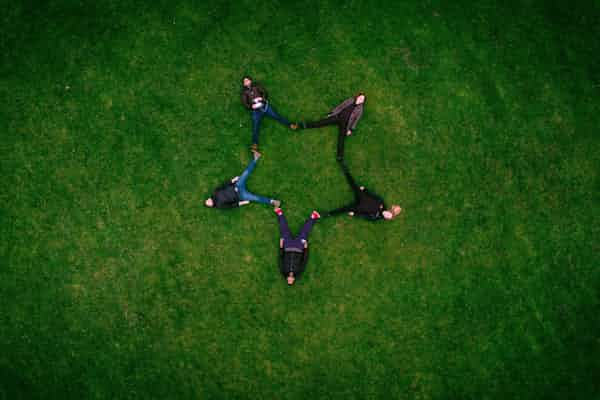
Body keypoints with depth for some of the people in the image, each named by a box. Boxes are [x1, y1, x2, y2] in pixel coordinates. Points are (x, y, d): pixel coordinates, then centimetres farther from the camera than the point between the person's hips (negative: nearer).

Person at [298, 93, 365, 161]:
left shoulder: (359, 109, 6)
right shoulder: (350, 100, 13)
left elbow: (356, 119, 2)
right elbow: (340, 107, 13)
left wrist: (351, 129, -7)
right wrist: (331, 114, 8)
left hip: (345, 122, -3)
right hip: (338, 117, 3)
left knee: (341, 138, -20)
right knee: (322, 122, -8)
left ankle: (340, 157, -32)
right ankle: (302, 125, -13)